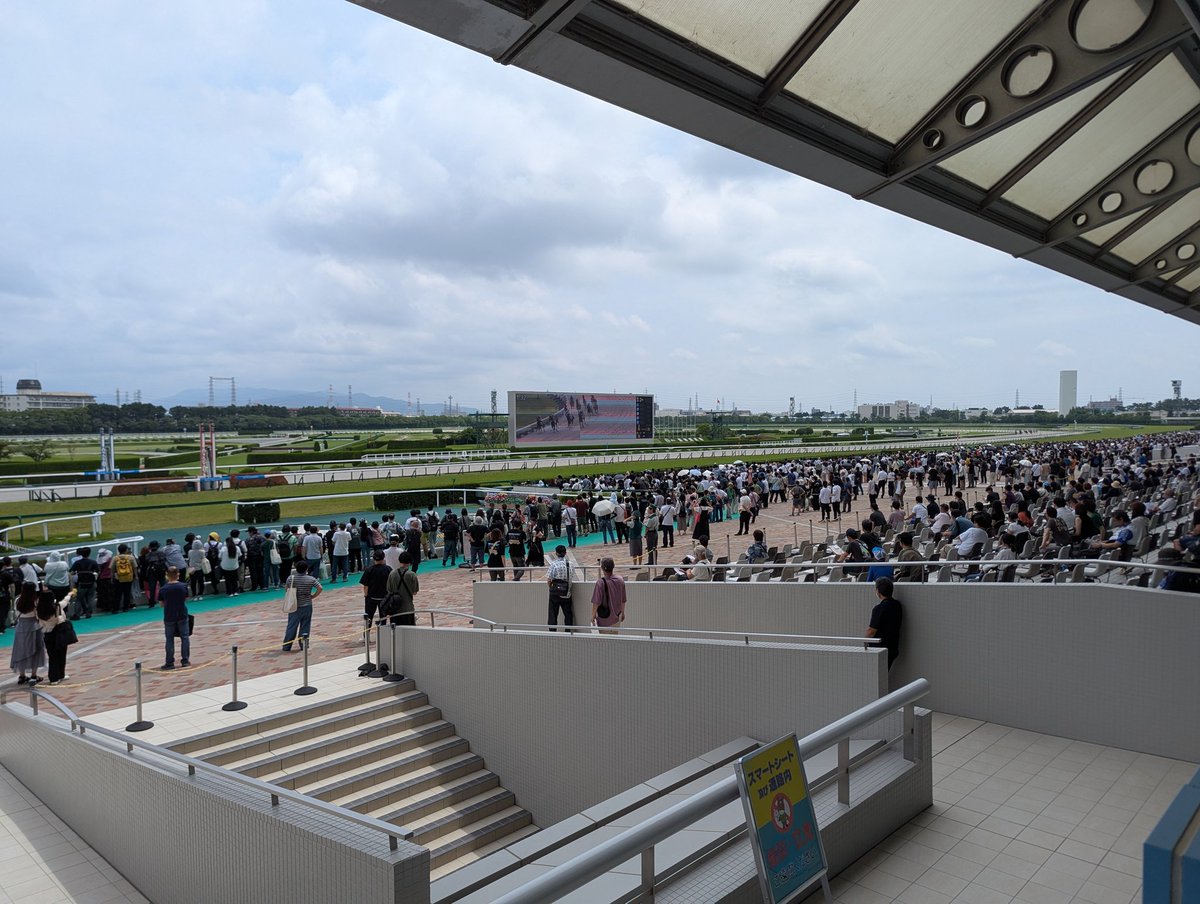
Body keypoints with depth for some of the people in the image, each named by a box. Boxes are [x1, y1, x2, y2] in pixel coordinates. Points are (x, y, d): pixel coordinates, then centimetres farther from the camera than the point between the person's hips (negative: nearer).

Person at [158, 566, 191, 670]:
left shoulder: (163, 589, -10)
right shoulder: (183, 586, -9)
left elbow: (162, 604, -1)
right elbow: (185, 599, 2)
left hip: (169, 617, 0)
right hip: (182, 616, 0)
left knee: (169, 640, 8)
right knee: (185, 637, 11)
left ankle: (170, 662, 9)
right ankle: (185, 660, 13)